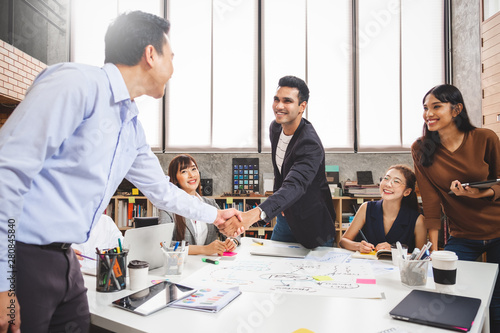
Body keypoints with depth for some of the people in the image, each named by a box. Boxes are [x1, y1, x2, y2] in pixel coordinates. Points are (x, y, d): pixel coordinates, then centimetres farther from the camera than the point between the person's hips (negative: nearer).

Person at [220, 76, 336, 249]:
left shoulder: (310, 145, -31)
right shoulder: (275, 128, -4)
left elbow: (295, 186, -45)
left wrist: (256, 214, -60)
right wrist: (278, 199, 2)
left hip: (312, 224, -7)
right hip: (286, 215, 7)